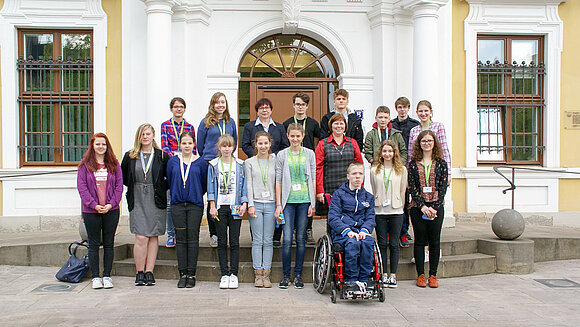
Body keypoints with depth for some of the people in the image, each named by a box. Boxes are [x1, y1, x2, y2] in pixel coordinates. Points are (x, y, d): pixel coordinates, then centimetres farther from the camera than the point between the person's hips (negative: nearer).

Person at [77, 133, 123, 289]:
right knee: (93, 245, 5)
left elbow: (119, 185, 4)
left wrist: (111, 204, -9)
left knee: (108, 244, 6)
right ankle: (95, 277, 13)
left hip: (111, 210, 1)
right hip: (91, 211, -1)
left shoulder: (114, 164, 7)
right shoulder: (85, 164, 2)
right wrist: (94, 205, -13)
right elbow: (81, 187, -3)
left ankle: (107, 276, 15)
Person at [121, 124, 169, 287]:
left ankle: (149, 272, 12)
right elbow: (123, 177, 16)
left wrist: (162, 188, 0)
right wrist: (134, 187, 7)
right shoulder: (130, 156, 7)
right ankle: (139, 272, 5)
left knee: (153, 237, 4)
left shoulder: (162, 156, 3)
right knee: (141, 238, -7)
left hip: (156, 201, 0)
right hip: (137, 202, 0)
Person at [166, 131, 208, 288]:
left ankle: (191, 274, 6)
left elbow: (204, 183, 7)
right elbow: (169, 181, 13)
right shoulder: (172, 161, 6)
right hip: (177, 204, 2)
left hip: (195, 204, -1)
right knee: (180, 238, 3)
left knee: (193, 238, -1)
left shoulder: (201, 162, 1)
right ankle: (182, 274, 10)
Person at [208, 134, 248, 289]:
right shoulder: (213, 165, 7)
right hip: (220, 207, 1)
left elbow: (244, 186, 7)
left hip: (235, 208, 0)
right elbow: (211, 187, 6)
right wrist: (212, 206, -2)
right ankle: (224, 275, 9)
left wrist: (244, 204, -3)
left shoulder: (240, 165, 7)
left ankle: (234, 274, 6)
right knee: (222, 242, 3)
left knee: (234, 242, 0)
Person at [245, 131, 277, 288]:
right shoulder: (249, 162, 7)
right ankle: (258, 274, 6)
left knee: (268, 241, 2)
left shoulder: (275, 162, 8)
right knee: (257, 241, 0)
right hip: (256, 203, -1)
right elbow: (249, 184, 3)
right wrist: (250, 205, -5)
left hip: (271, 204, 1)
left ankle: (266, 274, 8)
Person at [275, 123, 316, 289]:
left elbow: (313, 179, 8)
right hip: (288, 200, -1)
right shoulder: (281, 155, 5)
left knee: (301, 238, 5)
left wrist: (313, 202, 2)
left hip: (304, 201, 1)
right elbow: (278, 181, 4)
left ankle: (298, 274, 15)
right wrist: (278, 204, -1)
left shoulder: (309, 154, 7)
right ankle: (286, 274, 7)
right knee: (287, 239, -7)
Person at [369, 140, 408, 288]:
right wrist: (377, 204, 9)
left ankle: (393, 275, 10)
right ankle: (384, 274, 12)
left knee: (394, 244, 2)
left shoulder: (402, 170, 4)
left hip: (396, 211, -1)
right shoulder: (374, 170, 6)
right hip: (379, 211, 1)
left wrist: (399, 207, 8)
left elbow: (402, 191, 8)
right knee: (382, 243, 4)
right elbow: (374, 191, 11)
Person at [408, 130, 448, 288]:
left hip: (436, 207, 0)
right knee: (419, 241, 4)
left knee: (434, 241, 3)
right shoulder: (413, 163, 5)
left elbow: (443, 187, 0)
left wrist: (434, 207, -11)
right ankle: (420, 275, 12)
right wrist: (422, 206, -13)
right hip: (417, 207, 0)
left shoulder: (441, 163, 6)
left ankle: (433, 275, 13)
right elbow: (412, 187, -1)